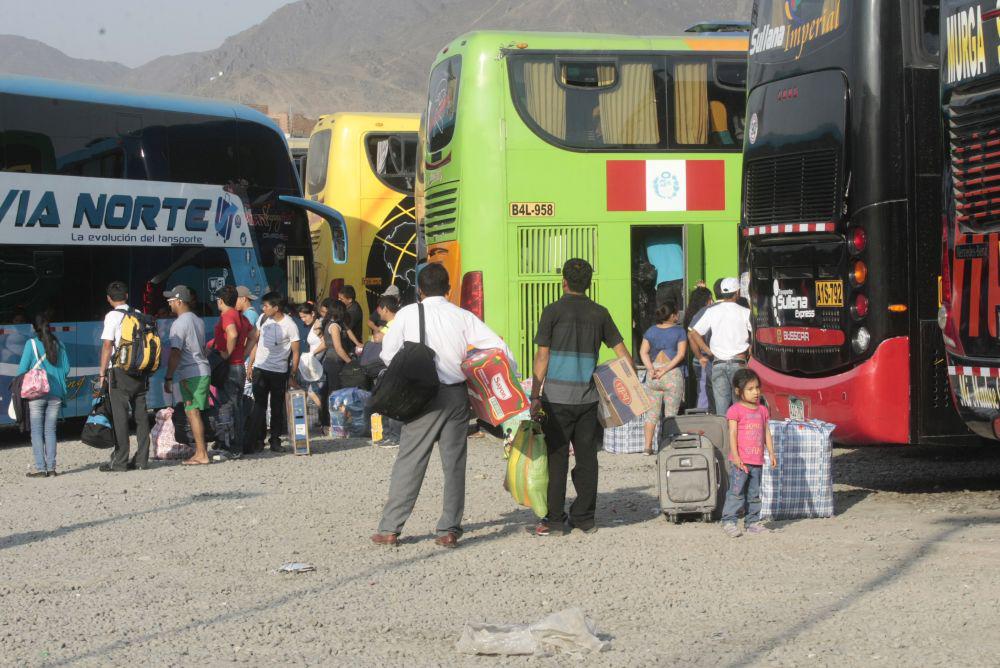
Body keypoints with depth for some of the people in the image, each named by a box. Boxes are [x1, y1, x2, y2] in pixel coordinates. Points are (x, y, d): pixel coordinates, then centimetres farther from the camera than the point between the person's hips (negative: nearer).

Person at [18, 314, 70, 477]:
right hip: (56, 393, 4)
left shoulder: (32, 343, -5)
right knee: (50, 430, 9)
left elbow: (22, 370, -6)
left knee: (36, 431, 0)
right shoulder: (58, 344, 5)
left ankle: (40, 468, -6)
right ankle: (51, 467, 5)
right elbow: (66, 368, 6)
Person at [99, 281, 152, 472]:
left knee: (120, 416, -4)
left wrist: (102, 373, -6)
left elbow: (107, 345, -10)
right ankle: (142, 459, 9)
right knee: (141, 415, 8)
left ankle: (120, 461, -5)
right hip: (140, 371, 6)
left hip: (120, 371, -6)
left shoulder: (112, 316, -6)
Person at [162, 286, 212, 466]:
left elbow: (175, 353, -18)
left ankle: (201, 454, -10)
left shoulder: (179, 324, -13)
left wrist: (168, 378, -16)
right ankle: (201, 450, 13)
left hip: (190, 375, -9)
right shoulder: (198, 321, 16)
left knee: (192, 412, -8)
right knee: (194, 412, 12)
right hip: (203, 371, 9)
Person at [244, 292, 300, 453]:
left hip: (279, 372, -3)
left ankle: (275, 441, 15)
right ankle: (257, 441, 0)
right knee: (259, 406, -2)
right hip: (260, 369, 3)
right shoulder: (263, 319, 4)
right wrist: (250, 365, 10)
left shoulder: (290, 326, -9)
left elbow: (295, 352, -6)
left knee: (277, 408, 6)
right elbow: (256, 342, 13)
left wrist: (293, 375, -10)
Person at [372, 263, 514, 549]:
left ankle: (389, 529, 1)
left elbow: (388, 354, 0)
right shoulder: (463, 317, 1)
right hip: (457, 394, 2)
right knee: (454, 463, 9)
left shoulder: (407, 314, -2)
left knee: (409, 461, 2)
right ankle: (449, 530, 8)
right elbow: (498, 346, -2)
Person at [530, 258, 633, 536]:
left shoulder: (553, 311, -4)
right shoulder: (599, 313, 6)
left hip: (557, 398, -3)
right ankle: (585, 517, 11)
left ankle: (555, 518, 4)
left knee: (557, 457, 2)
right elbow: (623, 354, 7)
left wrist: (534, 396, -2)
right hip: (588, 397, 3)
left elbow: (542, 357, -5)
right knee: (586, 457, 8)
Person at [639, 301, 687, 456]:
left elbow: (643, 352, -1)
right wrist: (665, 370, -13)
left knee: (652, 412, 9)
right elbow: (681, 354, -12)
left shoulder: (651, 331, 8)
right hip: (673, 374, -3)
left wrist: (651, 368, -9)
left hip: (653, 376, 4)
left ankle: (648, 446, 7)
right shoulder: (679, 331, -3)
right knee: (671, 414, 1)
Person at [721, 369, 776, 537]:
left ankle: (752, 522, 18)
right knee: (736, 492, -7)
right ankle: (729, 521, -5)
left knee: (754, 493, 11)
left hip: (757, 461, 6)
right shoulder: (735, 410, -6)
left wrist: (771, 453, 10)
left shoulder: (762, 410, 12)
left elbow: (766, 433, 16)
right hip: (741, 460, -6)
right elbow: (733, 434, -10)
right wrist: (735, 456, -16)